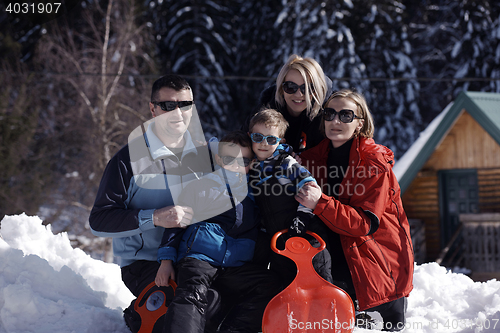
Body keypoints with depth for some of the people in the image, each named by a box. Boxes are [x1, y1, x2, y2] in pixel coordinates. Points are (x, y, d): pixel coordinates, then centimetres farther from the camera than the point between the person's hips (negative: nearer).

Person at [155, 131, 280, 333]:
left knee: (270, 286, -23)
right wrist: (166, 259, 2)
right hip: (199, 257, -3)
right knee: (192, 294, -32)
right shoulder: (202, 186, 12)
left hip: (237, 266, 3)